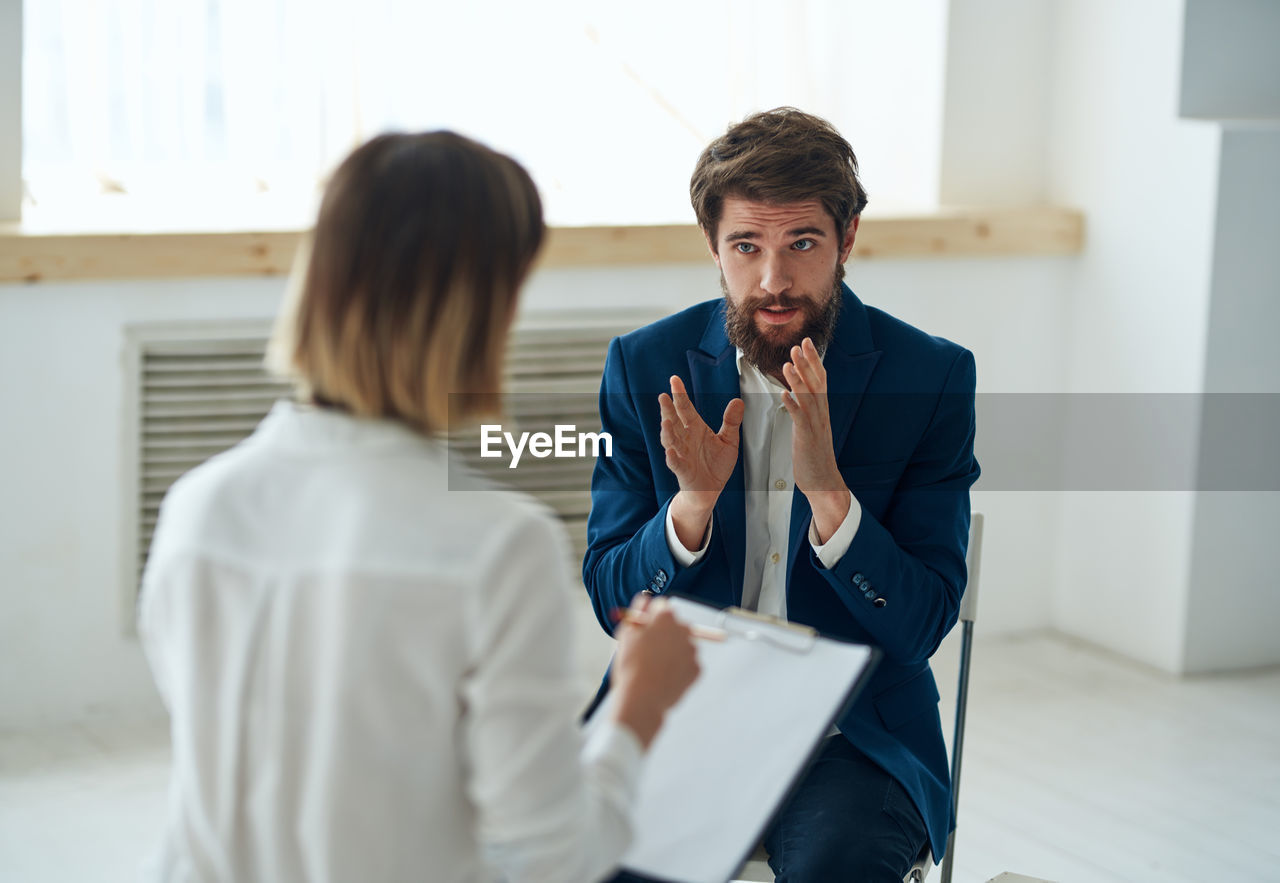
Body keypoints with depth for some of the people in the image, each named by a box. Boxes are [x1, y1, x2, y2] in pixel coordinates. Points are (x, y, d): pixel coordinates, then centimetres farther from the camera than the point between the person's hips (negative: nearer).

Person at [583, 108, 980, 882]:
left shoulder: (931, 377, -4)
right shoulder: (645, 367, 1)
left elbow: (921, 628, -8)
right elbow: (611, 601, 2)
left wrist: (827, 491, -24)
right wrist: (693, 502, -18)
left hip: (853, 731, -1)